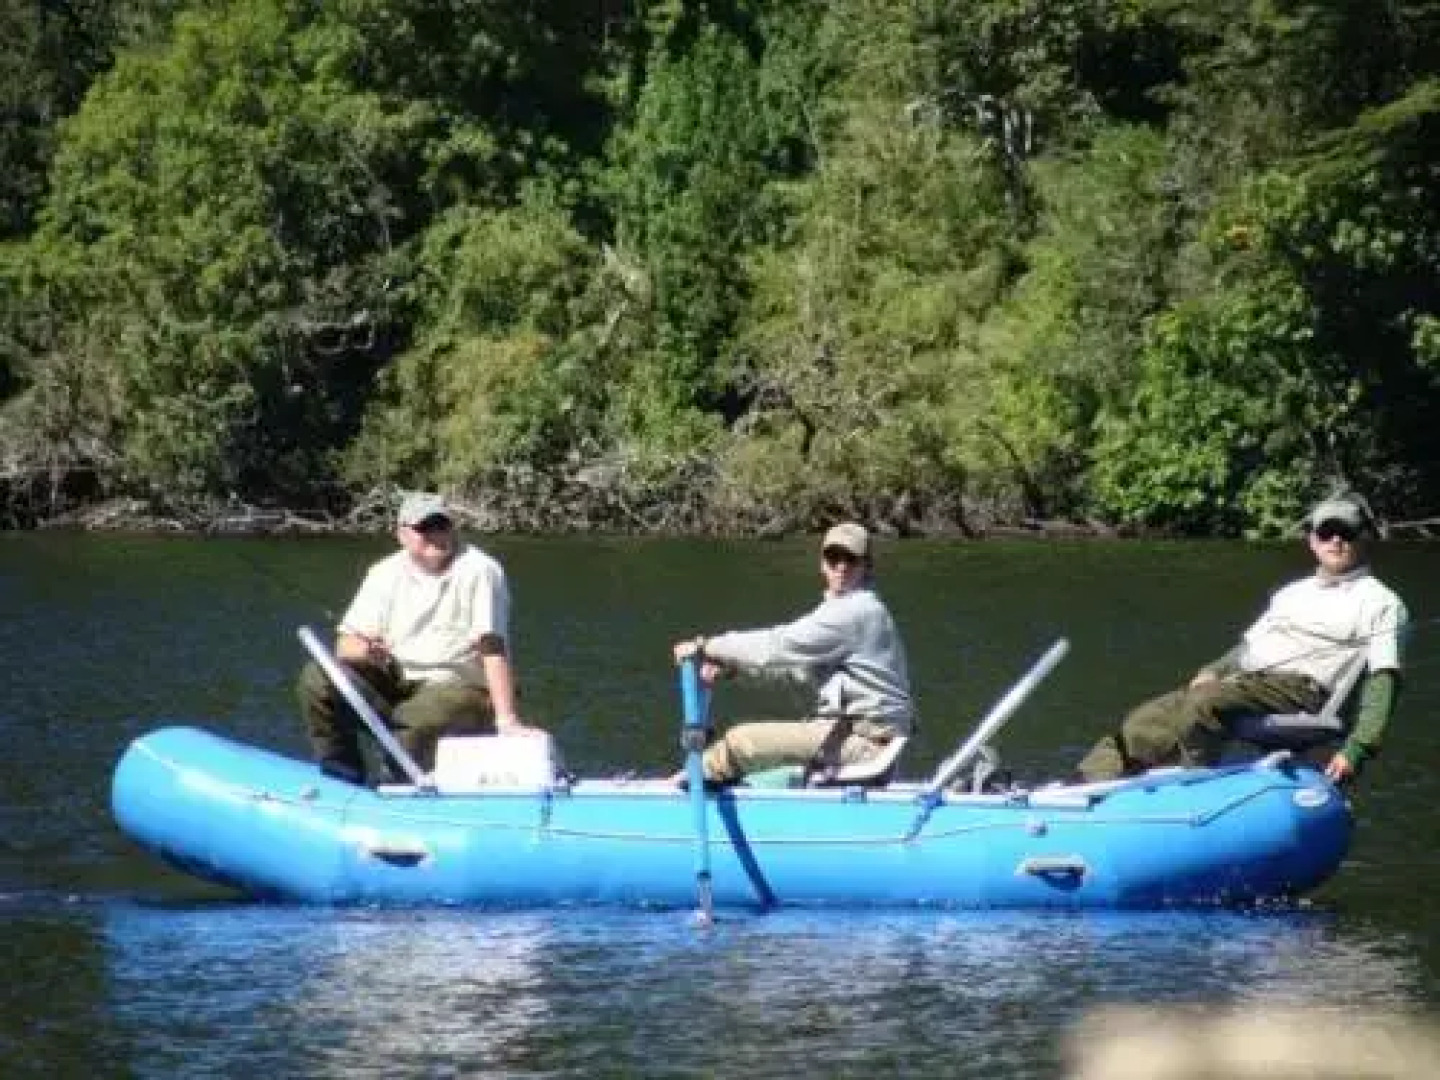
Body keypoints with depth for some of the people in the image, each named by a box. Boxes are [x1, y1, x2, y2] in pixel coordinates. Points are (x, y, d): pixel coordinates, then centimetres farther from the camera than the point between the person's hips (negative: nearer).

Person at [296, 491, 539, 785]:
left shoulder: (479, 571, -9)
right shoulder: (386, 574, 6)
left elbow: (493, 649, -17)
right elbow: (346, 644, 2)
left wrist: (506, 718, -27)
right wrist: (364, 650, -24)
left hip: (460, 686, -5)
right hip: (396, 682, 5)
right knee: (317, 680, -15)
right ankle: (344, 779, -10)